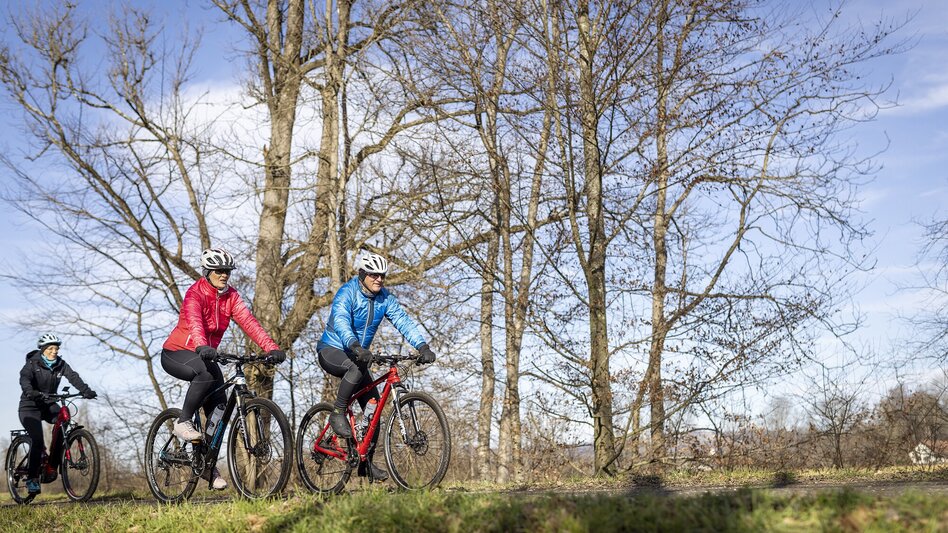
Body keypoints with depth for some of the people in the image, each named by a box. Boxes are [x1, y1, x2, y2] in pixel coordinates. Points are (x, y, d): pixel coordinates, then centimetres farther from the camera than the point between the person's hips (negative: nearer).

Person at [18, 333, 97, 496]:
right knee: (37, 441, -21)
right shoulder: (32, 363, -12)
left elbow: (73, 377, -16)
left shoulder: (61, 365, 0)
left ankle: (51, 468, -15)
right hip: (30, 406, -4)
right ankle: (32, 479, -8)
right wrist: (31, 392, -53)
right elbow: (24, 378, -31)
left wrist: (86, 390, -35)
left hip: (49, 404, 4)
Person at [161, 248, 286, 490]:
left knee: (219, 405, -6)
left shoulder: (230, 296, -3)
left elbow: (248, 321, -15)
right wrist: (202, 347, -60)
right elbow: (194, 322, -40)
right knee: (207, 372, -37)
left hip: (204, 355, 6)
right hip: (176, 353, -6)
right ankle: (183, 423, -21)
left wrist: (271, 348, -30)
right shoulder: (195, 294, -20)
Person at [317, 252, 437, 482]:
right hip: (331, 351, -6)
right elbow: (340, 321, -37)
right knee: (358, 366, -39)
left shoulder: (385, 298, -3)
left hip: (357, 354, 6)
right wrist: (354, 346, -55)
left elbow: (404, 321, -13)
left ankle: (367, 461, 4)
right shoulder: (347, 292, -20)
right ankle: (337, 414, -20)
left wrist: (423, 346, -29)